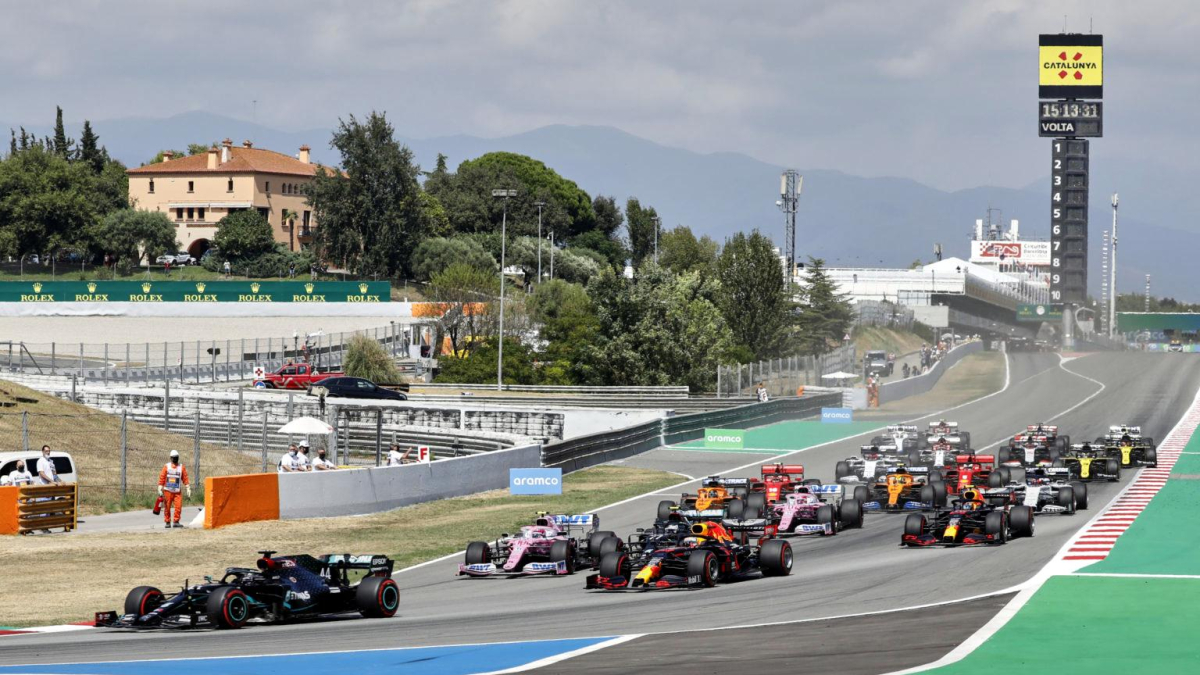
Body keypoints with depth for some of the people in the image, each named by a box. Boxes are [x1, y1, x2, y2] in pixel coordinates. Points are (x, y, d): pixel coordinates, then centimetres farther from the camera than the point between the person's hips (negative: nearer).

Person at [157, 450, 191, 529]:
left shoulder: (182, 467, 6)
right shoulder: (166, 467, 1)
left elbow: (185, 478, 7)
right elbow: (161, 477, -1)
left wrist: (188, 488, 1)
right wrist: (160, 489, -6)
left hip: (177, 492, 1)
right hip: (168, 491, -1)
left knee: (178, 506, -11)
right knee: (167, 507, 2)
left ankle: (176, 522, -2)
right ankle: (167, 522, 13)